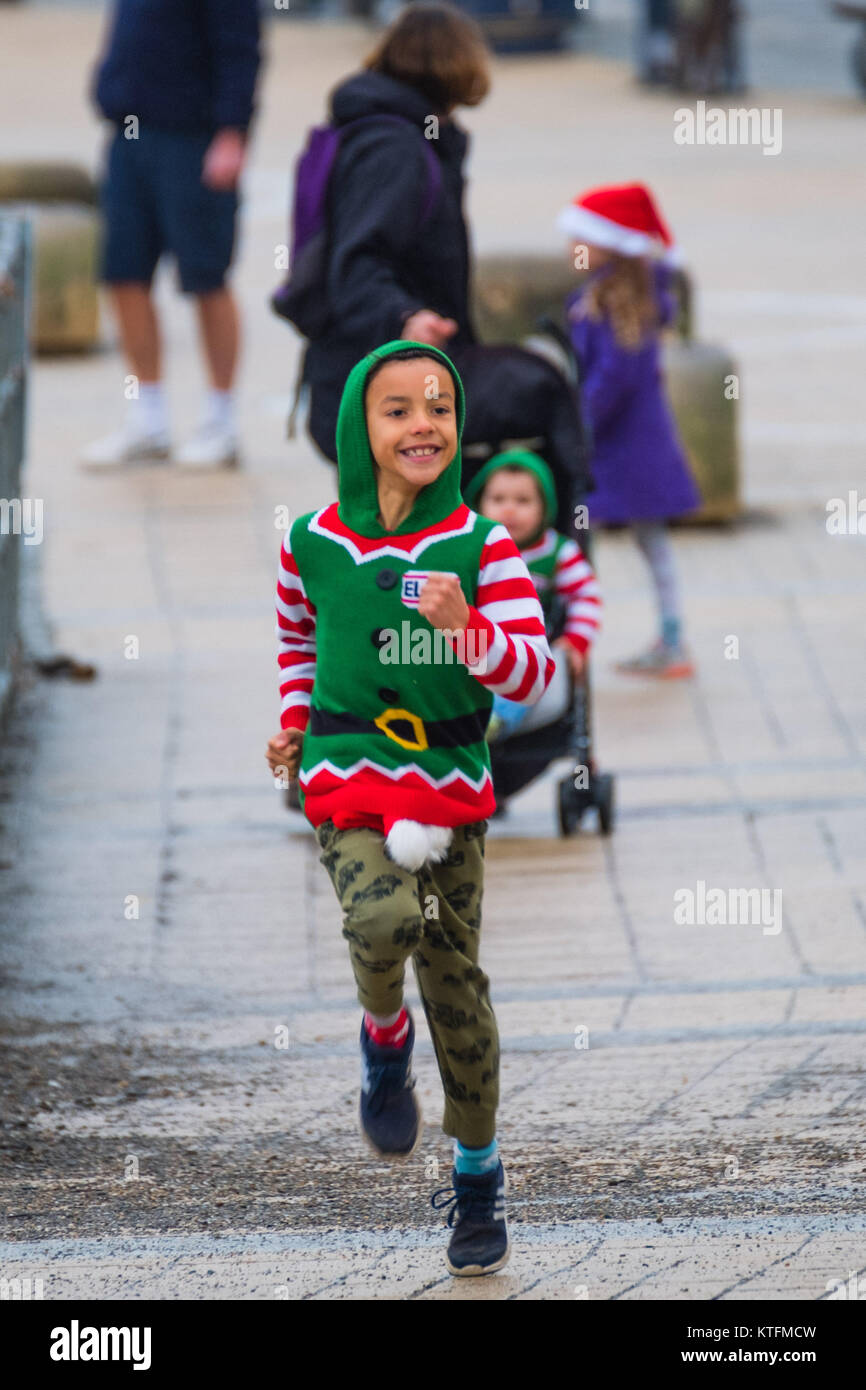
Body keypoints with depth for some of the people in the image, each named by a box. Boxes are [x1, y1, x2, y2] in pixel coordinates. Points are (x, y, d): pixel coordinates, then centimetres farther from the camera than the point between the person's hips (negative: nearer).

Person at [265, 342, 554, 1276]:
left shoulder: (481, 548, -6)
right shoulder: (312, 545, -2)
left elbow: (535, 675, -11)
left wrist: (465, 628, -27)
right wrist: (294, 723, 13)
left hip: (452, 783, 1)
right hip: (347, 780, -1)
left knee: (453, 974, 7)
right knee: (385, 918, -29)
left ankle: (477, 1175, 24)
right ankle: (383, 1035, 5)